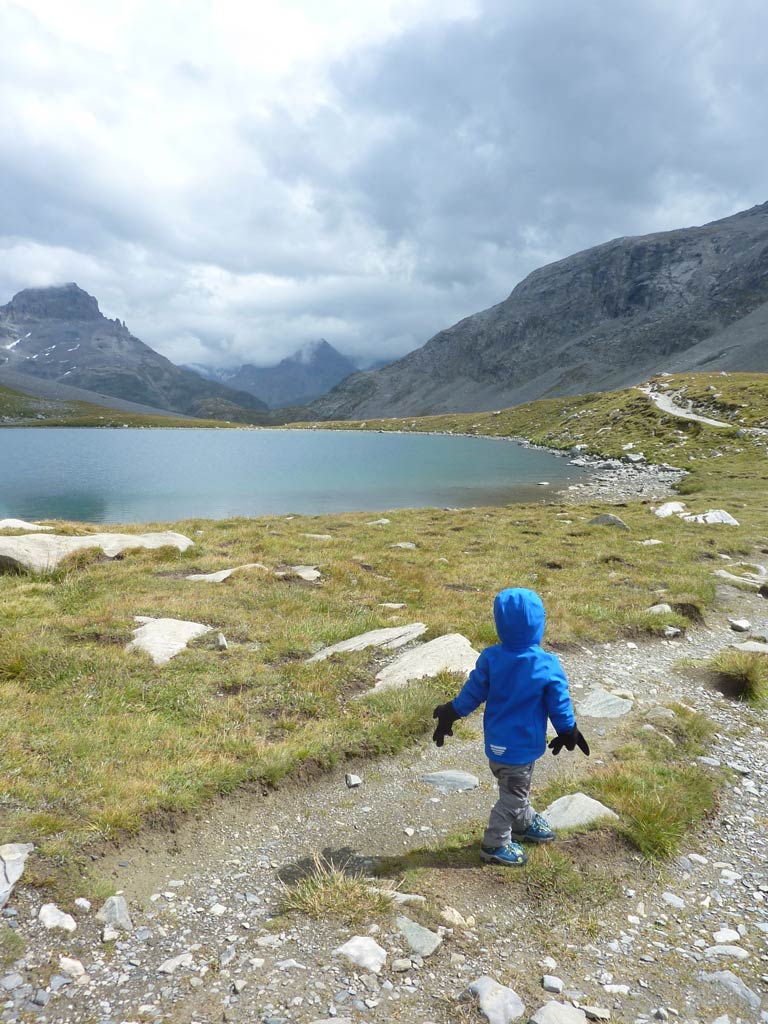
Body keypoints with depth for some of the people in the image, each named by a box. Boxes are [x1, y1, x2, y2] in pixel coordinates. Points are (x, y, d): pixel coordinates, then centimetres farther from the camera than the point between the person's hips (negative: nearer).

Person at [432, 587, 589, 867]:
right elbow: (560, 705, -10)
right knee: (513, 795, 14)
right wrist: (569, 732, 9)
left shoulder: (490, 657, -14)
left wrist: (450, 713, 12)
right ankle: (495, 845, 26)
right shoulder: (548, 666, -22)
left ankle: (526, 823, 47)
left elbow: (472, 692, -4)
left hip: (496, 742, 5)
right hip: (522, 746, -4)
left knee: (516, 789, 27)